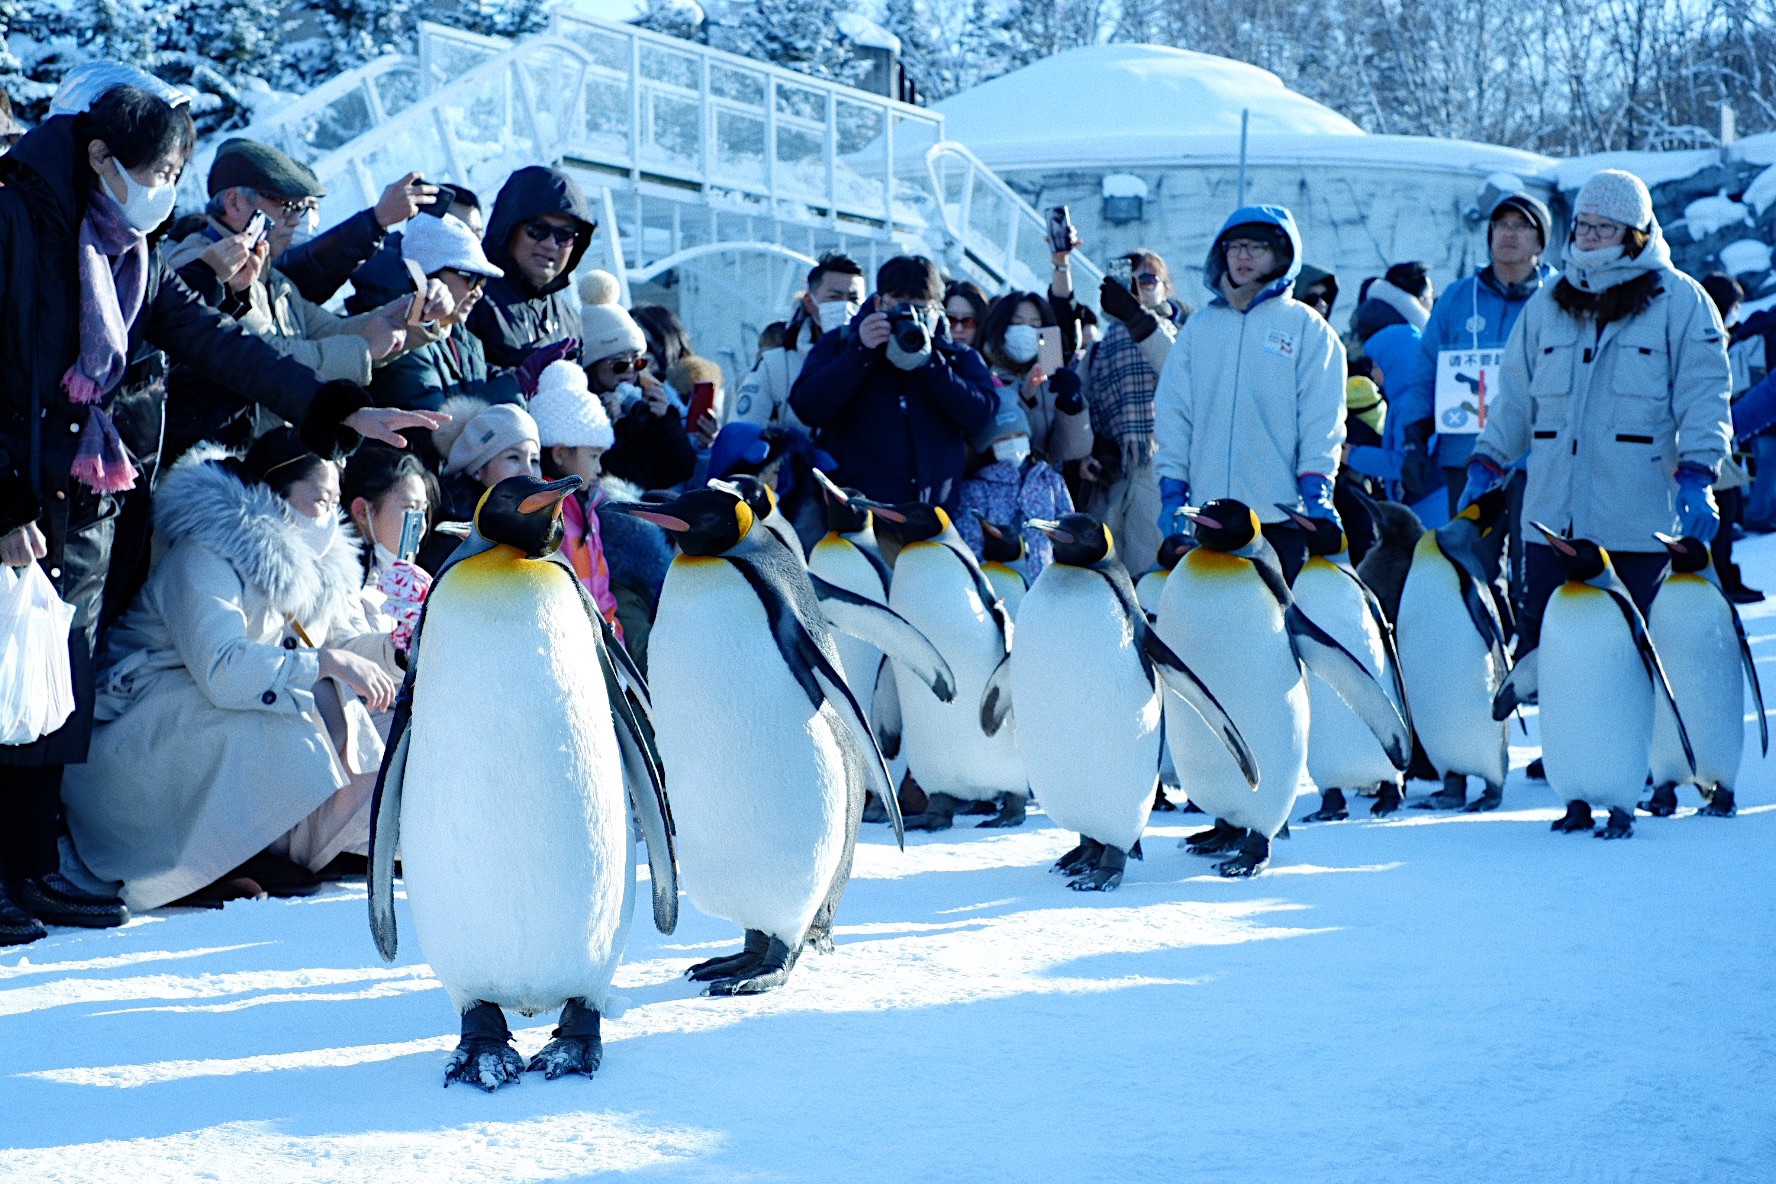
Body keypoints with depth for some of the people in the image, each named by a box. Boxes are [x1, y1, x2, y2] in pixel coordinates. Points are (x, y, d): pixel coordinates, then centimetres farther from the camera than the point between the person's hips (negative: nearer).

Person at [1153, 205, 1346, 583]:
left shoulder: (1307, 327, 5)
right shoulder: (1199, 327, 15)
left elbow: (1322, 419, -2)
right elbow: (1174, 413, 12)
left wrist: (1316, 491, -12)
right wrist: (1172, 491, 3)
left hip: (1281, 515, -3)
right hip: (1208, 515, 3)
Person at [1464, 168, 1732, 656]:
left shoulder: (1680, 300, 2)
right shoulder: (1547, 304, 16)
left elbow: (1704, 400, -3)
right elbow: (1515, 400, 20)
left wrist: (1697, 477, -14)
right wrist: (1486, 464, 10)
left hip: (1638, 524, -4)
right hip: (1552, 517, 4)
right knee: (1537, 639, 2)